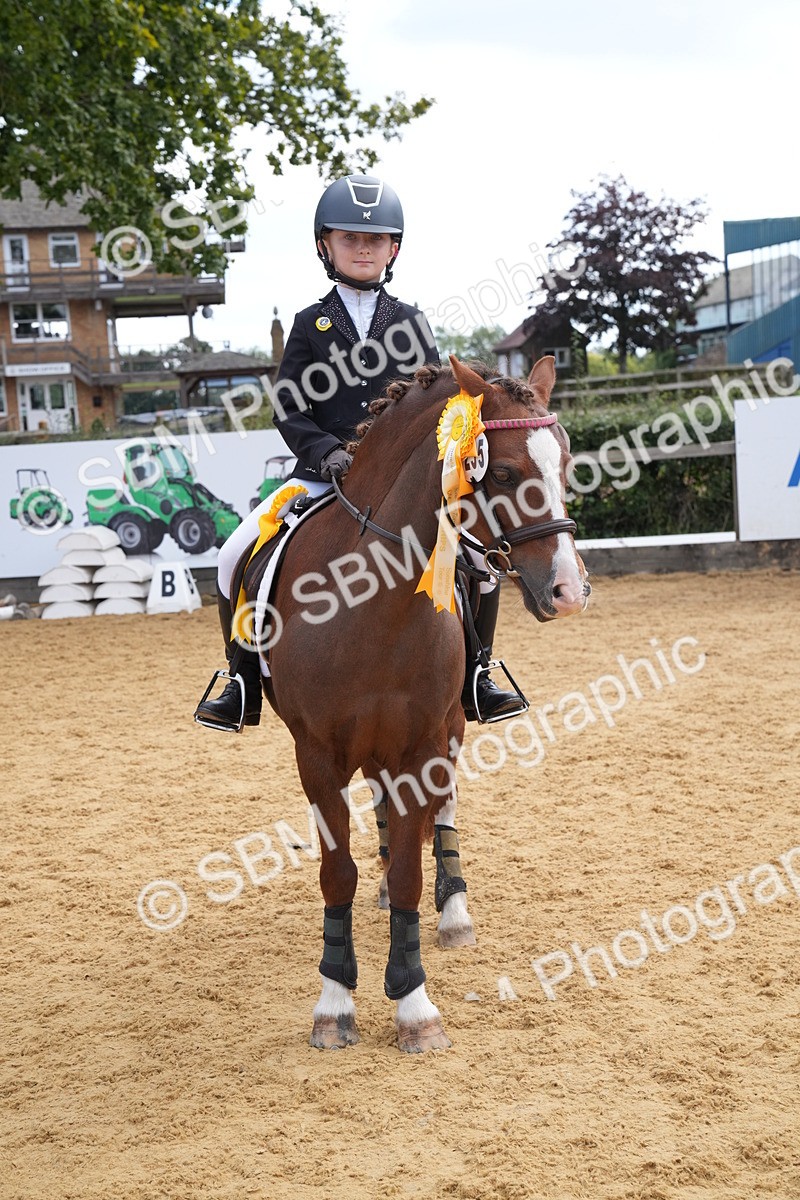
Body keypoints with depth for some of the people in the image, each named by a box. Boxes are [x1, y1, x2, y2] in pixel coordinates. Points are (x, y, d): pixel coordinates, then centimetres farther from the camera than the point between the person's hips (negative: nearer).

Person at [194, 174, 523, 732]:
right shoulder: (311, 324, 8)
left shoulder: (412, 323, 11)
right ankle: (244, 683, 1)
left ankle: (474, 676, 0)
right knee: (237, 557, -17)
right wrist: (326, 450, -17)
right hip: (322, 475, 0)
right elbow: (289, 409, 2)